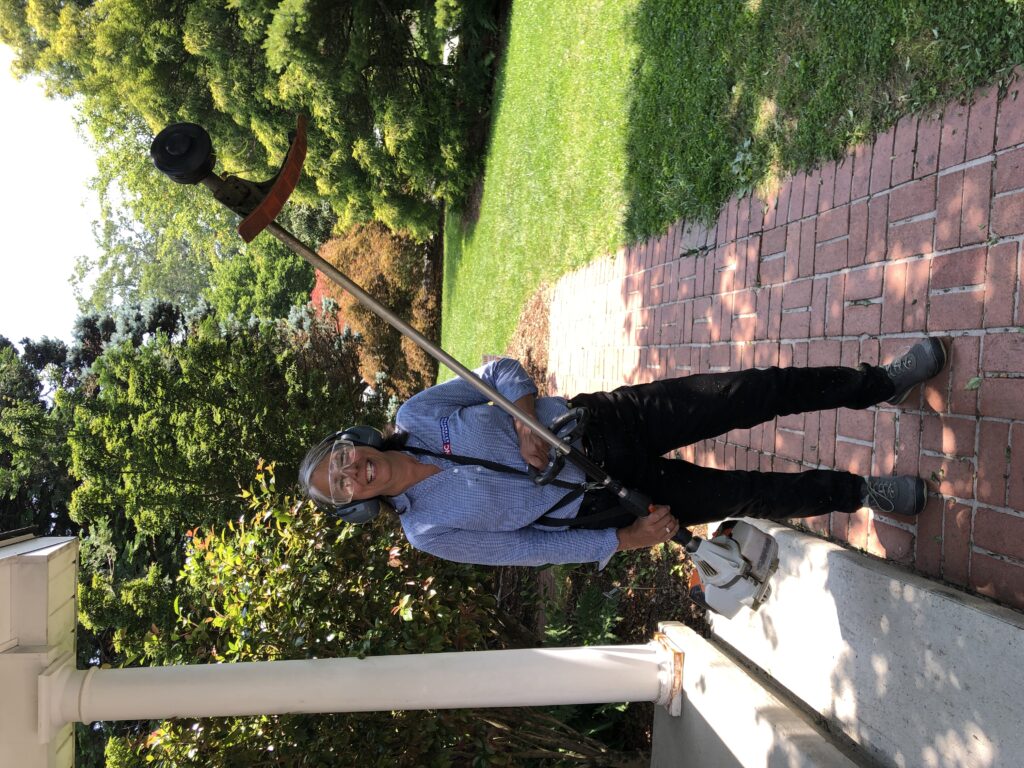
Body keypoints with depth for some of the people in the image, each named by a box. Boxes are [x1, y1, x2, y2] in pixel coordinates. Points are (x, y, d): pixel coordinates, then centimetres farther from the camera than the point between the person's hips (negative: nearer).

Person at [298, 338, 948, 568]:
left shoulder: (415, 416, -7)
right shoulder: (429, 531, -10)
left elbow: (501, 370, 3)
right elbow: (526, 548, -6)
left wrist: (527, 422, -18)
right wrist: (622, 541, -8)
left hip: (600, 421, 2)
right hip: (603, 500, -1)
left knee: (755, 393, -8)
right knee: (747, 496, -6)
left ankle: (881, 382, 12)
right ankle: (858, 492, 22)